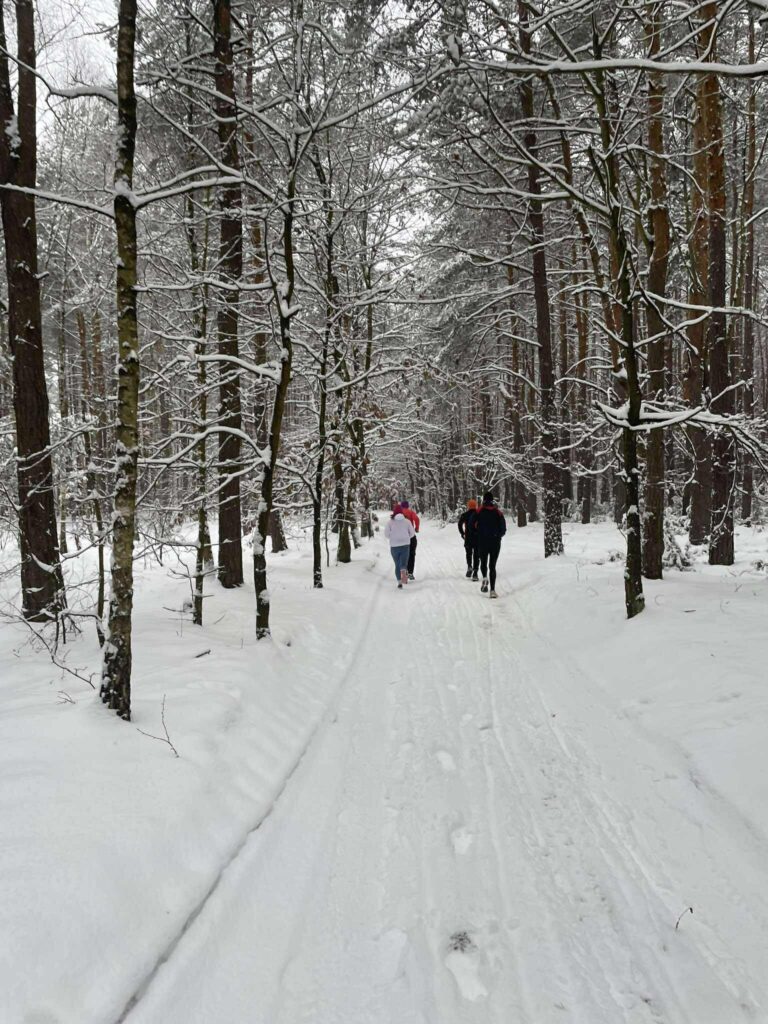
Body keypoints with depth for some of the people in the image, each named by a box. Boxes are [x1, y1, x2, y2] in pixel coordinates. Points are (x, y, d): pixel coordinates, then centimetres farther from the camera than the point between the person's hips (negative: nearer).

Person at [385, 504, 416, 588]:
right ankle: (403, 572, -34)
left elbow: (386, 534, -5)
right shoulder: (407, 521, 3)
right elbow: (412, 533, 6)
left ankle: (399, 583, 4)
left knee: (397, 565, 13)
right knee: (403, 563, 0)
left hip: (394, 546, 0)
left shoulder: (390, 522, -1)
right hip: (405, 545, 0)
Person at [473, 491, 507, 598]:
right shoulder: (498, 512, -1)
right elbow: (503, 529, -2)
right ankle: (492, 590, -3)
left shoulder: (479, 511, -3)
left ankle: (485, 577, -12)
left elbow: (472, 526, -7)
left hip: (482, 542, 0)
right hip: (495, 542, 1)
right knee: (492, 566, 6)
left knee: (483, 563, 18)